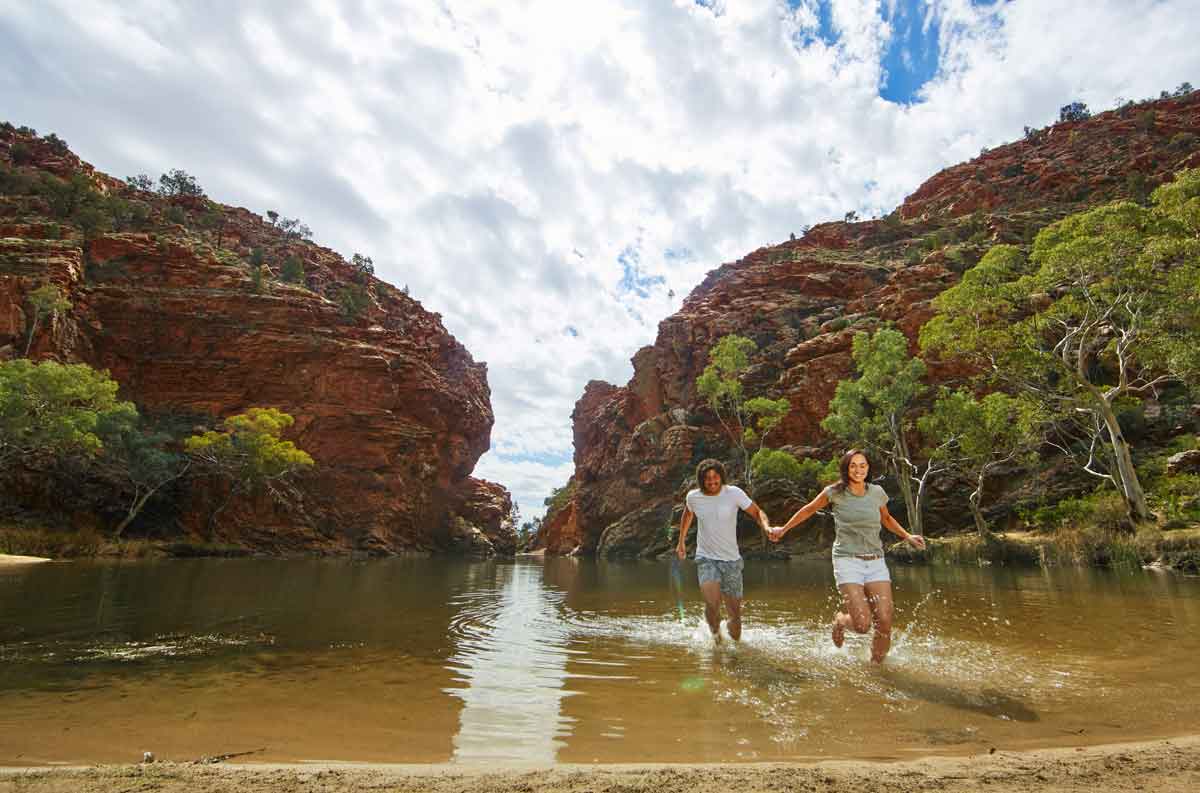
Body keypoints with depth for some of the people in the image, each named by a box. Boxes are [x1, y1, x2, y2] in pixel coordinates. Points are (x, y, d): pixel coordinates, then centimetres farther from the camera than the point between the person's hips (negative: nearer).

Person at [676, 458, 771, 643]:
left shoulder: (734, 493, -11)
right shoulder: (693, 497, -5)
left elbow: (757, 512, -6)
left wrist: (767, 527, -27)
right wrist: (681, 541, 23)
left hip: (731, 560, 0)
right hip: (706, 558, 0)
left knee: (735, 612, 6)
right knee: (712, 603, -23)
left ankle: (732, 626, 42)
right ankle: (715, 631, 9)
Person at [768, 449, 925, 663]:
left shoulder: (877, 492, 7)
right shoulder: (835, 492, -3)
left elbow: (887, 519, 28)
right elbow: (808, 510, 12)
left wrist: (907, 536, 18)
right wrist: (783, 529, 17)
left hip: (876, 563, 4)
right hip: (847, 561, -3)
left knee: (885, 623, -7)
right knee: (862, 624, -13)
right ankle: (840, 620, 23)